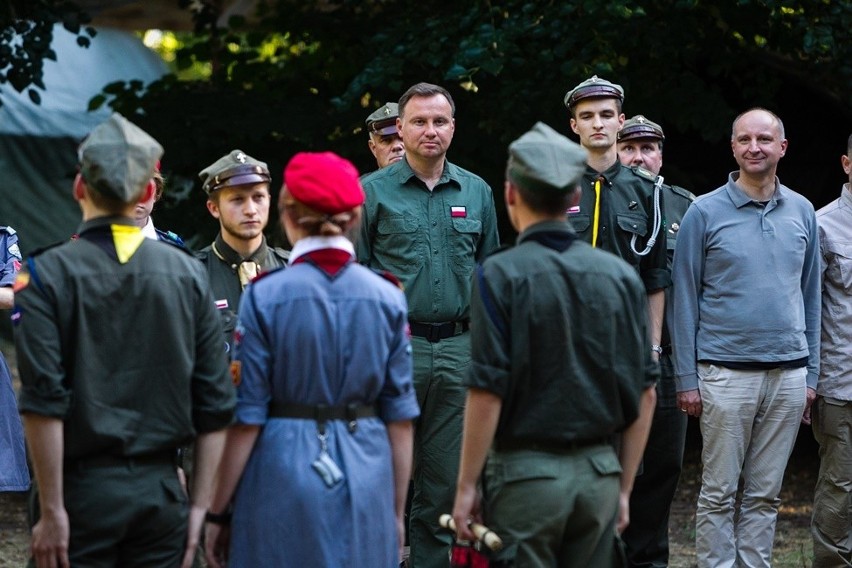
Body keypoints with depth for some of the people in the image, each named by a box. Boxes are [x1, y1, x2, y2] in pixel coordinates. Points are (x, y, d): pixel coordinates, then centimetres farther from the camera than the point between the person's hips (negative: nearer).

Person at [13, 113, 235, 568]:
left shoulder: (46, 275, -5)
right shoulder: (188, 273, 4)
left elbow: (44, 402, -13)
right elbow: (215, 404, 3)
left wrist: (52, 512, -9)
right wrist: (201, 505, 7)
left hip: (83, 490, -3)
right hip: (161, 492, 3)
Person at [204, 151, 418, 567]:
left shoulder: (265, 296, -7)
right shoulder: (388, 298, 1)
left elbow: (247, 419, -7)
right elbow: (400, 416, 4)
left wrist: (217, 513, 1)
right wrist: (396, 511, 14)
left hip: (285, 473, -2)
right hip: (367, 478, 2)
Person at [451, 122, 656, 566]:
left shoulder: (501, 275, -8)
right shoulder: (620, 275, 5)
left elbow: (487, 393, -13)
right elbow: (643, 394, 7)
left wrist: (466, 486, -6)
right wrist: (623, 488, 14)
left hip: (526, 471, -4)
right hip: (599, 471, 4)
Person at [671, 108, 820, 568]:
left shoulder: (802, 212, 9)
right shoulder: (705, 212, -2)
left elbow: (811, 295, 14)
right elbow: (684, 300, -1)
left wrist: (811, 374, 10)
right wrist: (686, 379, -4)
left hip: (789, 373, 3)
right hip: (726, 372, -3)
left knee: (765, 494, 8)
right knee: (719, 492, 0)